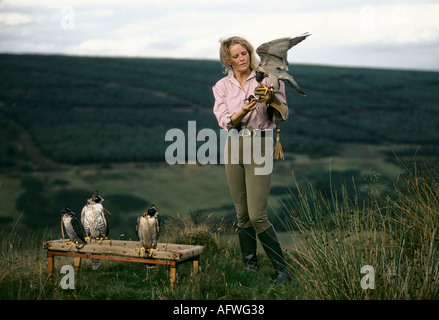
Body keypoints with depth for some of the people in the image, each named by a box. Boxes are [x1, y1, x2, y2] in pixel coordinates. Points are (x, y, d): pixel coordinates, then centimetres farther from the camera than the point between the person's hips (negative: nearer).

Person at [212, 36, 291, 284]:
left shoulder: (265, 80, -1)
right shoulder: (222, 86, 7)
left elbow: (284, 114, -5)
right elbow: (225, 121, -2)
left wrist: (271, 98, -25)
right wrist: (244, 110, -22)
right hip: (234, 146, 4)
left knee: (257, 215, -11)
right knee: (242, 214, 9)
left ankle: (282, 269, -2)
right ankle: (250, 264, 22)